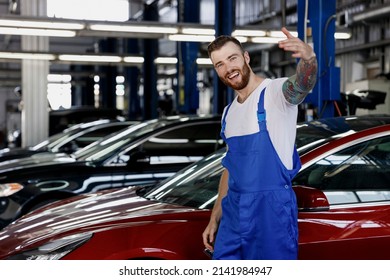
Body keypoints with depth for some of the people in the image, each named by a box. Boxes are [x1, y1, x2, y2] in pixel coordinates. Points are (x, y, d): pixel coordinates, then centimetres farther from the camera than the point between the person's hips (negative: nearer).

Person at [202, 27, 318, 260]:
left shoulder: (275, 92, -9)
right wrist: (215, 218, 20)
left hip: (272, 209, -7)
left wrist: (308, 58, -56)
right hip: (233, 213, 7)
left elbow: (302, 85, -33)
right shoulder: (229, 113, 15)